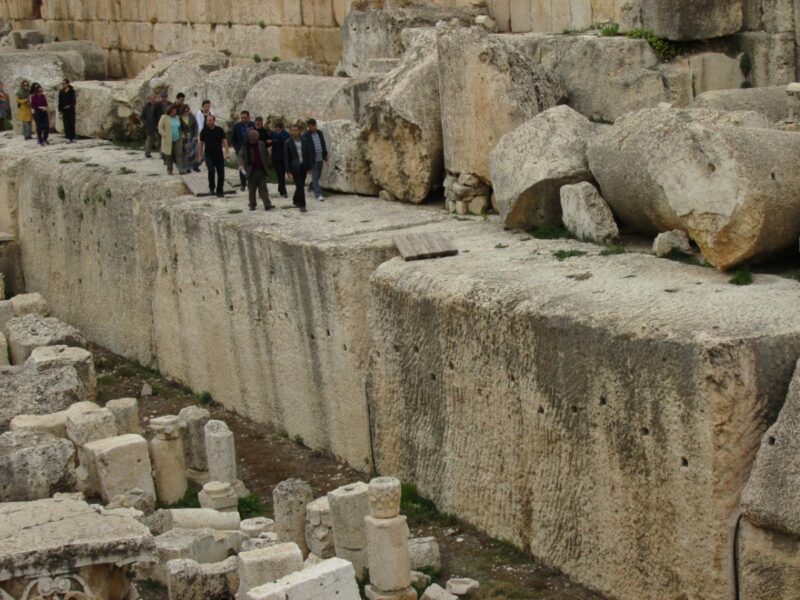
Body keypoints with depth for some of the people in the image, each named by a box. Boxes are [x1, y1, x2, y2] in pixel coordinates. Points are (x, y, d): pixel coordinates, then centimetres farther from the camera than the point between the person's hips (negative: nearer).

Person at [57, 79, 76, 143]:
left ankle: (73, 138, 5)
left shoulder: (72, 91, -3)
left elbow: (73, 100, -8)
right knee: (66, 124, -1)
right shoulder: (61, 92, 7)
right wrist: (60, 110, 2)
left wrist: (70, 105, -24)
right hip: (64, 110, 3)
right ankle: (68, 138, 0)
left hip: (71, 109, -3)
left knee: (72, 123, 1)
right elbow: (60, 101, 8)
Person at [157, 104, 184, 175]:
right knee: (169, 155, 4)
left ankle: (181, 169, -8)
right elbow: (160, 127, -7)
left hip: (177, 140, 4)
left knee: (179, 154, -6)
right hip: (168, 140, -4)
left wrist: (180, 135, 12)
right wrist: (164, 135, -16)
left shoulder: (177, 117, 12)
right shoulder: (164, 117, -5)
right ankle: (169, 170, 17)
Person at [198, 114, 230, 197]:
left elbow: (224, 141, -1)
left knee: (221, 173, 0)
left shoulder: (220, 130, 1)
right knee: (211, 170, -19)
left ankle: (219, 191, 14)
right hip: (209, 155, -1)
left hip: (219, 155, 1)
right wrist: (200, 155, 8)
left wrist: (227, 152, -11)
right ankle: (212, 188, 1)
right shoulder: (204, 131, 2)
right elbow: (201, 143, 8)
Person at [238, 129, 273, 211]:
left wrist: (265, 164, 7)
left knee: (263, 189, -1)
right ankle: (252, 205, 16)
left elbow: (266, 154, 15)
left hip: (261, 170, 1)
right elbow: (240, 155, -10)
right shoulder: (245, 146, -2)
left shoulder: (261, 144, 6)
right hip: (251, 171, -1)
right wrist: (241, 165, -26)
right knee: (251, 189, 6)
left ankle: (267, 204, -6)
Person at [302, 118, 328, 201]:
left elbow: (323, 144, 17)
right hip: (312, 160, -6)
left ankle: (312, 188, 38)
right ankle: (318, 194, -6)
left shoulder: (320, 133, 8)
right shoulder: (305, 136, -9)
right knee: (315, 177, -6)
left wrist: (325, 155, 15)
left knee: (317, 176, 15)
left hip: (320, 159, 6)